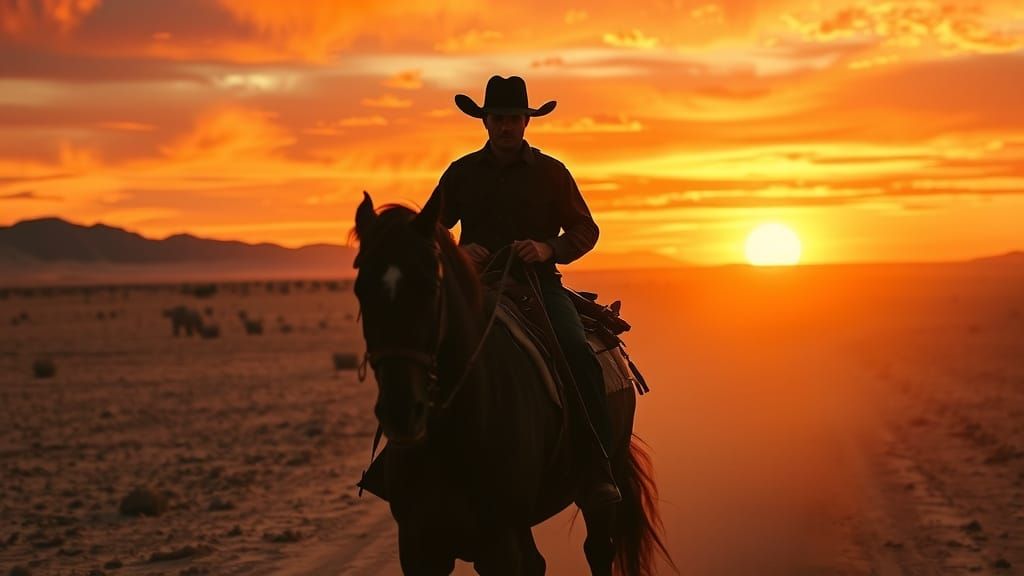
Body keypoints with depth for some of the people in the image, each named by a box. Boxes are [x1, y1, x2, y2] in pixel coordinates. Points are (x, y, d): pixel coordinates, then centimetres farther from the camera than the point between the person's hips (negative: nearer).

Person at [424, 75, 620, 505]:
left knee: (578, 353, -27)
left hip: (538, 282, -1)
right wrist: (456, 251, -7)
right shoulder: (461, 173, 10)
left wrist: (548, 249, -14)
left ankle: (598, 469, -25)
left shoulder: (550, 172, 7)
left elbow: (585, 229, 6)